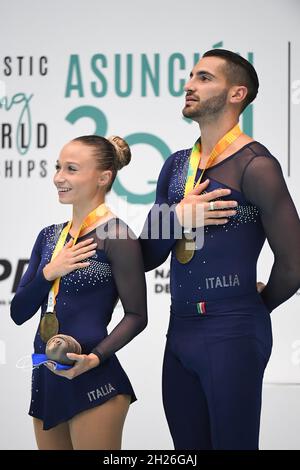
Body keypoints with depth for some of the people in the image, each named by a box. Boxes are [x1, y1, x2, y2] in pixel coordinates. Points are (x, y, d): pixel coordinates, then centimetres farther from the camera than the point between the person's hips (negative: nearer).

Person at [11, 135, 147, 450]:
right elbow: (18, 313, 8)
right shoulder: (49, 236, 12)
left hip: (92, 380, -7)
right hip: (46, 378, 7)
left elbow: (136, 315, -9)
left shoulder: (116, 235, -9)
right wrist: (49, 273, -9)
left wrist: (95, 358, -22)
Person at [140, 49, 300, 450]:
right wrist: (177, 217, -8)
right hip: (179, 331, 7)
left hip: (232, 334, -7)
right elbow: (147, 258, 12)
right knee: (189, 447, 13)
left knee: (231, 443, 0)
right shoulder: (176, 165, 12)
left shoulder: (254, 165, -11)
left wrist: (258, 306, 5)